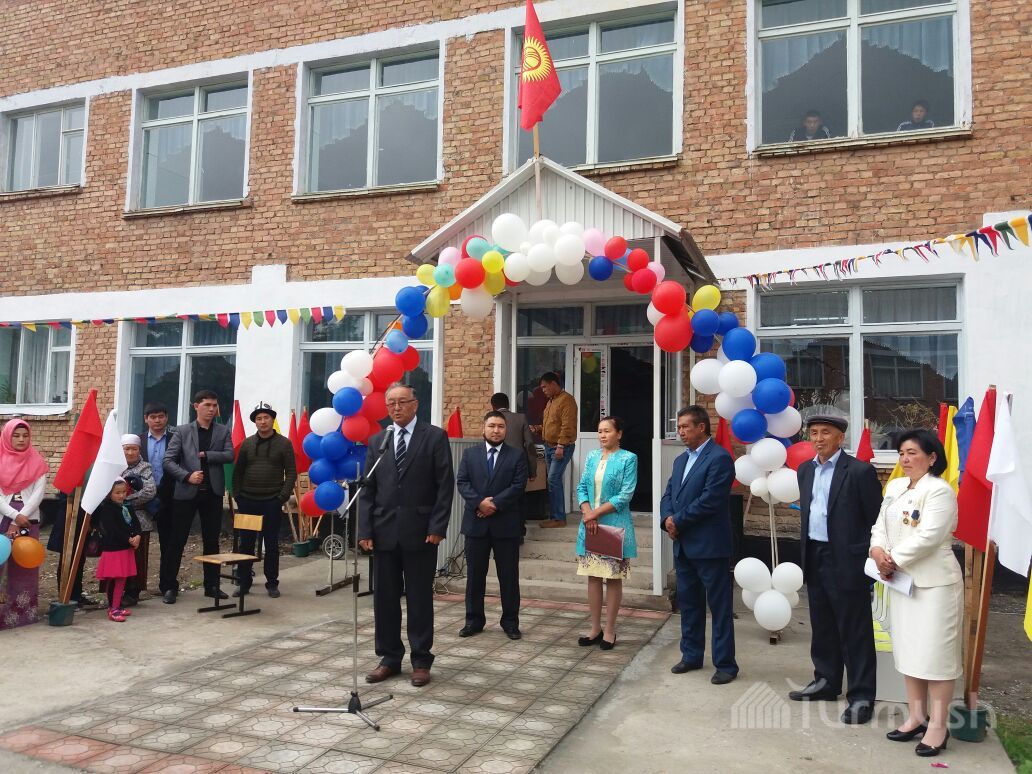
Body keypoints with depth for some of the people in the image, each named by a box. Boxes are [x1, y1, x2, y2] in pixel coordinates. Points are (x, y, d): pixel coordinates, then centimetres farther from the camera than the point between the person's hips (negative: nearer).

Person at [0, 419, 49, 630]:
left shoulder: (37, 462, 5)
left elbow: (38, 494, -2)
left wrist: (20, 519, -10)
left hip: (29, 521, 1)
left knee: (25, 564, 3)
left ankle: (23, 611, 8)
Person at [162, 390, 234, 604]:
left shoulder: (223, 431, 7)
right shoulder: (182, 431, 2)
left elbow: (229, 455, -6)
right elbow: (168, 460, -4)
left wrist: (205, 454, -12)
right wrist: (187, 476, -16)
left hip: (213, 493, 2)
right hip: (186, 492, -2)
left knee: (212, 541, 9)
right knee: (176, 540, 2)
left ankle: (212, 585, 19)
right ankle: (169, 586, 13)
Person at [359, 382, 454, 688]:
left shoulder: (435, 437, -1)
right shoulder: (377, 441, 11)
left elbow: (445, 485, -5)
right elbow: (368, 489, 8)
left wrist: (437, 527, -11)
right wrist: (365, 530, -1)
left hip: (420, 532, -4)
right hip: (384, 532, 4)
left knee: (420, 599, 5)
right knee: (384, 598, 9)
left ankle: (421, 661, 16)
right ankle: (389, 658, 22)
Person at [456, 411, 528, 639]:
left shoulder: (517, 455, 3)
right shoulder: (470, 454, 9)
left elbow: (518, 486, -6)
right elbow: (462, 482, -1)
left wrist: (495, 503, -15)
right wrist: (480, 503, -15)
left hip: (506, 524, -1)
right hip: (476, 523, 2)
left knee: (508, 575, 5)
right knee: (475, 574, 8)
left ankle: (510, 622, 16)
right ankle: (474, 620, 19)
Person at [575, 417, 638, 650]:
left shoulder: (628, 459, -6)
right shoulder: (592, 456, 9)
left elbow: (625, 495, -12)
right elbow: (582, 487, 8)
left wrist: (596, 513, -15)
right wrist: (587, 513, -10)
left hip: (614, 526, -5)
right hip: (590, 524, 5)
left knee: (613, 578, 3)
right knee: (593, 576, 8)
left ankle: (609, 631, 12)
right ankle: (596, 628, 18)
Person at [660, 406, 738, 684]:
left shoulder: (719, 458, -12)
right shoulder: (681, 460, 16)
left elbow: (710, 500, -20)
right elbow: (668, 495, 14)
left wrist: (678, 521, -13)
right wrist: (667, 519, -6)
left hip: (710, 545, -8)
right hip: (684, 545, 8)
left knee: (719, 606, 2)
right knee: (688, 602, 16)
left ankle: (725, 664, 11)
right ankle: (692, 655, 29)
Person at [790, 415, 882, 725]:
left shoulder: (859, 471, -11)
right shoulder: (805, 470, 10)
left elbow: (876, 520, -9)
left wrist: (870, 560, -11)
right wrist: (806, 554, 14)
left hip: (846, 562, -7)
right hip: (814, 558, 7)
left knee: (855, 632, 2)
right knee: (822, 627, 18)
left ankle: (861, 696, 13)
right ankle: (826, 682, 32)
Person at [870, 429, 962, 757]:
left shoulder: (940, 491, -13)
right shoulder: (894, 487, 10)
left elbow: (928, 537, -21)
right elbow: (881, 525, 8)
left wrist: (893, 560, -16)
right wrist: (878, 551, -12)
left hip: (934, 582, -8)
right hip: (902, 580, 8)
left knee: (935, 652, -1)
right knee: (908, 650, 14)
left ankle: (938, 725, 8)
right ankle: (917, 716, 25)